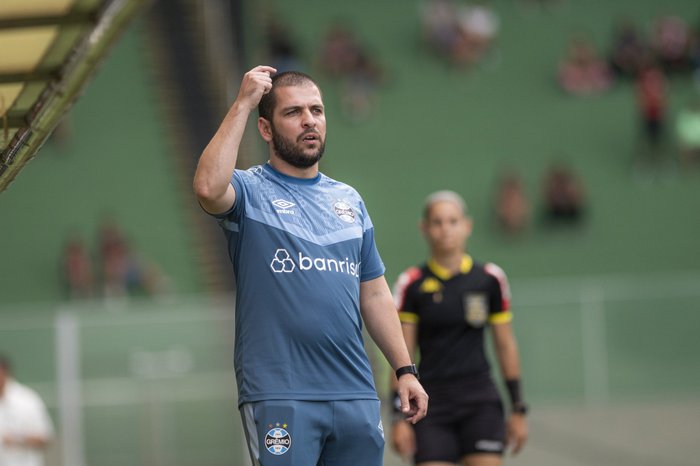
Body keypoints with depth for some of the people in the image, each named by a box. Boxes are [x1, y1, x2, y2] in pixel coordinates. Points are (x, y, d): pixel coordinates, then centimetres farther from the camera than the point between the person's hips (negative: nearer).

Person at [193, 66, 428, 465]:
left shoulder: (349, 200, 17)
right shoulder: (251, 191, 0)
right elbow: (208, 188, -25)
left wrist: (405, 370, 12)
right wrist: (243, 104, -18)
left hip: (356, 395, 6)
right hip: (279, 397, -5)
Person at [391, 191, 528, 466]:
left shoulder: (490, 279, 3)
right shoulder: (412, 285, 0)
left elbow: (505, 346, 10)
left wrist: (518, 409, 8)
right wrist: (400, 415, -5)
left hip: (480, 402, 1)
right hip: (432, 402, -1)